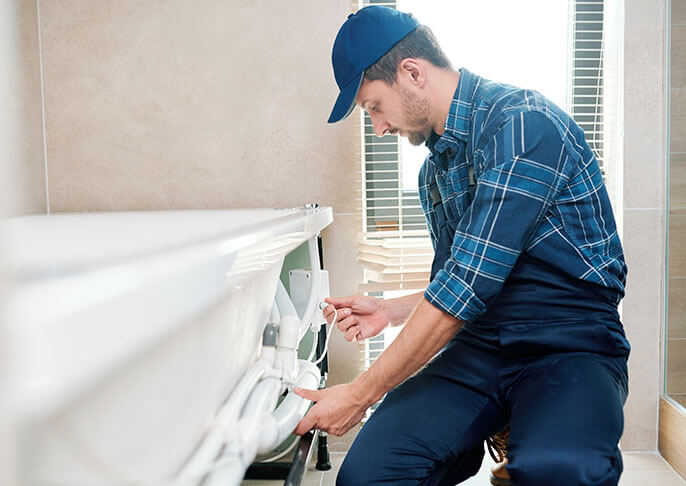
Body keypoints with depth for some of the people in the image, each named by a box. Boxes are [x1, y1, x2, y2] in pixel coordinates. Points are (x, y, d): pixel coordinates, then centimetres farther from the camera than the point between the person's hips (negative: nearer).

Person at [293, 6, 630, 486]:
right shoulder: (434, 171, 15)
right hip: (479, 345, 6)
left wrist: (361, 393, -15)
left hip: (572, 345, -5)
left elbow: (469, 284, -21)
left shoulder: (522, 122, -15)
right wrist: (389, 310, 8)